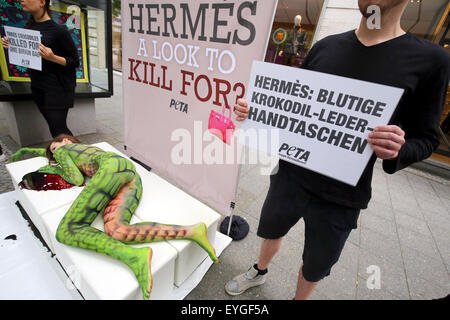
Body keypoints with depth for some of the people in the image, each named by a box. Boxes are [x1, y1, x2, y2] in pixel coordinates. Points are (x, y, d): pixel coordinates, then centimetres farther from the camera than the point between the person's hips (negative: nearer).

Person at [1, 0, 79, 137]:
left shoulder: (59, 31, -12)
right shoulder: (29, 26, 10)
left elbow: (75, 62, -10)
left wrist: (52, 57, -25)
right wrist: (12, 45, 3)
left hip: (57, 89, -7)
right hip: (37, 87, 7)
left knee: (58, 131, -7)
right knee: (54, 127, 13)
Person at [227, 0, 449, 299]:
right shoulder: (326, 46, 3)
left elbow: (426, 139, -1)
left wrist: (398, 151, -24)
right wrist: (253, 109, -9)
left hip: (341, 198, -2)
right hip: (290, 176, 3)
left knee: (315, 268, 18)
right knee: (271, 231, 25)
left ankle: (300, 297, 53)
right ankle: (259, 272, 58)